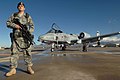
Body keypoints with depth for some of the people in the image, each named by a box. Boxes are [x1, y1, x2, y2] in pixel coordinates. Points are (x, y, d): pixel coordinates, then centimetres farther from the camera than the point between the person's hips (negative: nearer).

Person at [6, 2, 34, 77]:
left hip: (25, 37, -1)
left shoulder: (28, 16, 12)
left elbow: (32, 26, 7)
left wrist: (28, 32, -10)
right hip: (16, 37, 1)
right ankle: (13, 69, 4)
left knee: (27, 52, -1)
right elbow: (8, 23, 10)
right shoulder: (13, 15, 15)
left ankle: (29, 67, 8)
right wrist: (14, 25, -9)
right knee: (14, 53, -1)